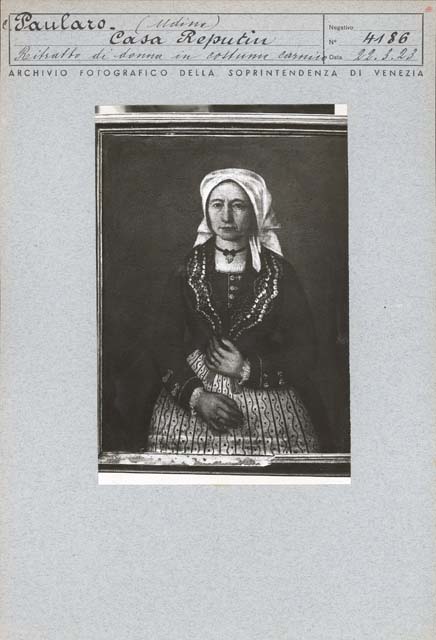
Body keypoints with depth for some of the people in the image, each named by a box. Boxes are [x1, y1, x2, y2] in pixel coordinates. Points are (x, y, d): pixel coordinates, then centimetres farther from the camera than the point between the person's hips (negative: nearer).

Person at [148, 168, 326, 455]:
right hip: (193, 386, 1)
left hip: (265, 387, -1)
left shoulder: (279, 271, 4)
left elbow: (305, 350, 4)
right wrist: (196, 395, -11)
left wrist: (249, 370, -7)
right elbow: (166, 343, 3)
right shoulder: (187, 270, 7)